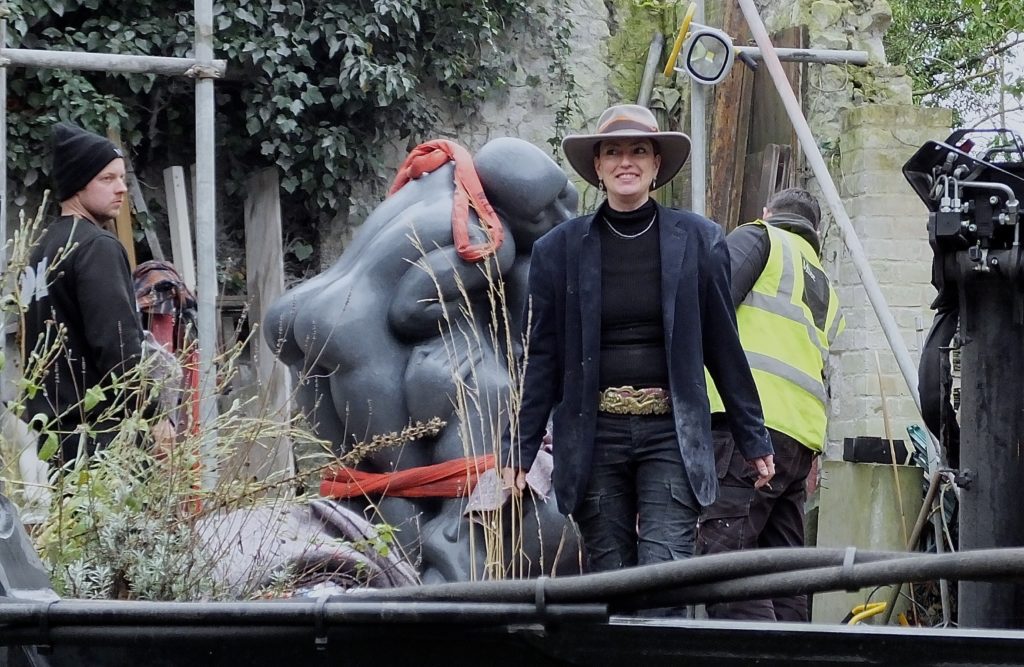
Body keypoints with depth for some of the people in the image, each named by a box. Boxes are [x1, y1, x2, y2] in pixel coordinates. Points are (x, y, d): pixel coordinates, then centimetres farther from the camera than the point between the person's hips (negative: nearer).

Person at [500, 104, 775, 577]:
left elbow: (723, 347, 8)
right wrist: (518, 450, 3)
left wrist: (754, 441, 9)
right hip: (593, 435, 1)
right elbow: (541, 357, 8)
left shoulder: (698, 240, 5)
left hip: (671, 433, -1)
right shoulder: (560, 249, 6)